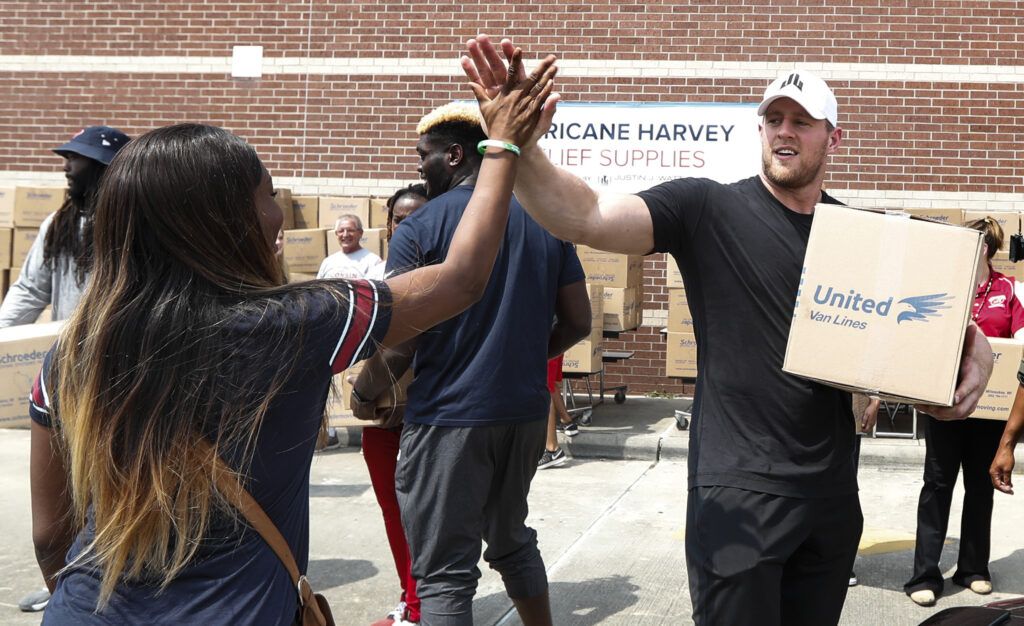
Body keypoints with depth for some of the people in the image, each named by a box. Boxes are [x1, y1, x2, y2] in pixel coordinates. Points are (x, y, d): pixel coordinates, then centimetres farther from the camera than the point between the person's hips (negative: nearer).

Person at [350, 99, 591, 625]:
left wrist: (363, 395, 6)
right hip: (526, 410, 6)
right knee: (511, 539, 25)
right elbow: (577, 322, 7)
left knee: (444, 572, 3)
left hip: (449, 418, -6)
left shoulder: (419, 229, -9)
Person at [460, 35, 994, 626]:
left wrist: (975, 351, -6)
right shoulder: (707, 209, -7)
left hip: (834, 490, 5)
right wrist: (522, 148, -40)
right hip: (739, 491, -5)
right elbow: (585, 217, -22)